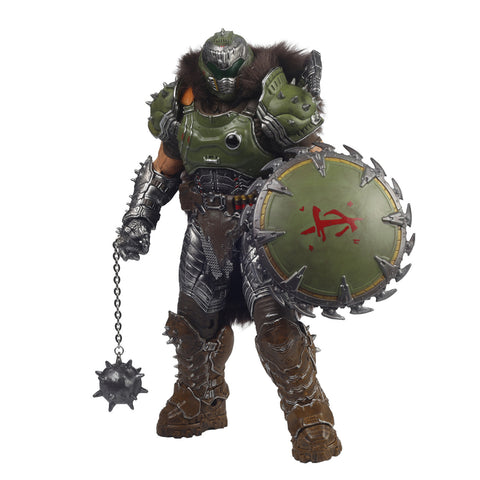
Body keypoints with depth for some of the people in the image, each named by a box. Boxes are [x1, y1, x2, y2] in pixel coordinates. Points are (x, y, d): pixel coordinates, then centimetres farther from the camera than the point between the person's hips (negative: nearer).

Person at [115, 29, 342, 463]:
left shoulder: (275, 103, -13)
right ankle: (199, 405, 35)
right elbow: (164, 169, 14)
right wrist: (138, 217, 6)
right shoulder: (183, 106, 3)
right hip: (206, 227, 5)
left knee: (274, 319, -17)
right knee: (194, 318, 12)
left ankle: (310, 416, -2)